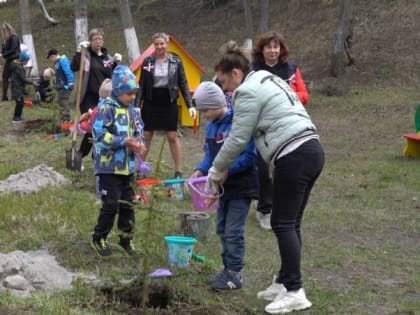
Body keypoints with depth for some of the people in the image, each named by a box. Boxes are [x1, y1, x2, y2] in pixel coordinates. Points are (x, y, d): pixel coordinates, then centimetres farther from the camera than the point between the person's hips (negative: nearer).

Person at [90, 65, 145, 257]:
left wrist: (139, 144, -7)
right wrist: (125, 141, -23)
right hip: (109, 167, -6)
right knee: (111, 204, -4)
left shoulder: (132, 111, 8)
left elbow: (138, 132, 16)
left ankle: (126, 238, 26)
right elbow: (100, 135, -20)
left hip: (127, 166, 6)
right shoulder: (106, 109, -12)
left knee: (127, 204, 12)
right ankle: (99, 238, 13)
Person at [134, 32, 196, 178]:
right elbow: (141, 85, 4)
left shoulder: (176, 62, -1)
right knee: (146, 136, 6)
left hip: (169, 103, -1)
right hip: (151, 103, 1)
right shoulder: (147, 61, 1)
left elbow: (183, 84, 2)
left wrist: (190, 105, -5)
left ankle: (179, 171, 8)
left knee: (172, 137, 1)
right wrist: (137, 105, -4)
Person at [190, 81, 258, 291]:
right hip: (223, 186, 9)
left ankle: (234, 274, 4)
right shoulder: (211, 127, 6)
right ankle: (228, 270, 24)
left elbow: (249, 156, -23)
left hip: (241, 186, -9)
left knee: (233, 231, -6)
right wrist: (201, 170, -4)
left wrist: (225, 169, -29)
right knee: (222, 229, 14)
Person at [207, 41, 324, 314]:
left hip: (293, 158, -10)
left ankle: (295, 292, -5)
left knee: (283, 224, -5)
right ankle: (285, 282, 21)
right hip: (312, 149, 10)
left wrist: (217, 170, 9)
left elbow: (238, 139, -6)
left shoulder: (248, 92, -6)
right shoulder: (267, 80, 23)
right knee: (291, 223, 14)